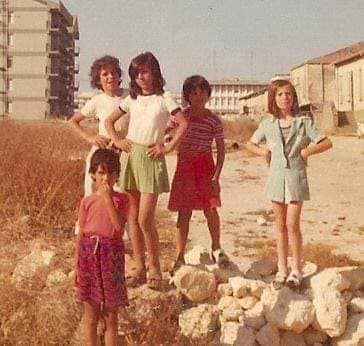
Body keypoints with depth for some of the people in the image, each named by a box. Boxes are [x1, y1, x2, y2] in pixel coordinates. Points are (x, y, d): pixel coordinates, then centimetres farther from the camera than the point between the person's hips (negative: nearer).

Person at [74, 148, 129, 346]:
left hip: (112, 254, -1)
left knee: (110, 312, 8)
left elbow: (119, 225, -18)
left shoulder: (120, 199, -1)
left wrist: (108, 198, -20)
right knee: (90, 312, 9)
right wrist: (77, 267, 5)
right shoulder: (87, 201, 4)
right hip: (89, 253, 2)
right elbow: (81, 235, 6)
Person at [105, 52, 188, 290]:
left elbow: (184, 123, -6)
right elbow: (109, 121, 21)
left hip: (151, 158, -5)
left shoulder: (164, 98, 0)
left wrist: (169, 147, -9)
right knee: (133, 218, 6)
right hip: (130, 156, 5)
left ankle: (155, 267, 7)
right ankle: (140, 268, 16)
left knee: (145, 219, -10)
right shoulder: (132, 99, 12)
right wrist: (117, 140, 7)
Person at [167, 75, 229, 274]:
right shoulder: (181, 116, 4)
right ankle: (179, 256, 9)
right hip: (184, 166, 1)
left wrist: (216, 176, -7)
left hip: (205, 165, -1)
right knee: (184, 212, 3)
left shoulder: (213, 120, -2)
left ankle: (216, 248, 22)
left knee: (210, 209, 0)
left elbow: (221, 150, -1)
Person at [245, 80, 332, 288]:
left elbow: (327, 143, 0)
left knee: (292, 224, -7)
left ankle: (297, 269, 8)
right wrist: (263, 151, 1)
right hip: (276, 177, 3)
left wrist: (307, 151, -9)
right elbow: (251, 144, 19)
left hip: (296, 177, -3)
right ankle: (282, 270, 16)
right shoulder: (268, 124, 7)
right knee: (281, 227, 8)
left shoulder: (304, 122, 0)